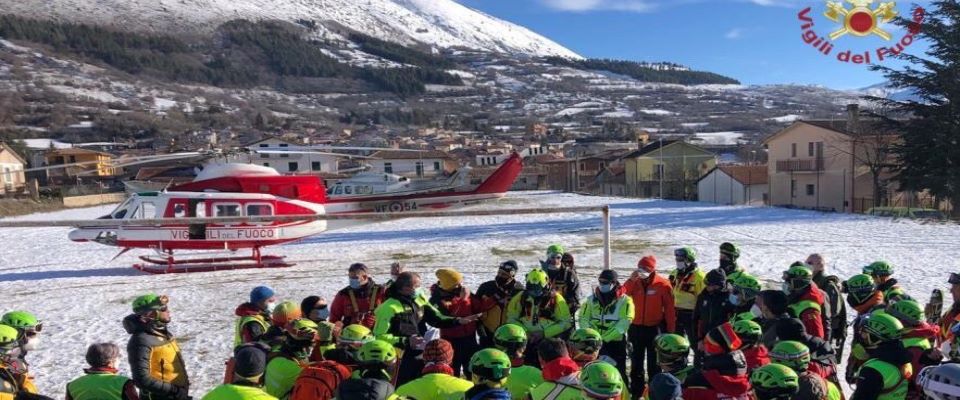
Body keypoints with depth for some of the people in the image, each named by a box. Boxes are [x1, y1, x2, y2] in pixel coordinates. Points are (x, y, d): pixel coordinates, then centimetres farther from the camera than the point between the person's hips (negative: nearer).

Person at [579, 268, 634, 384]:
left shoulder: (624, 300, -7)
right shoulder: (592, 299, 5)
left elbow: (624, 323, -16)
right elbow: (583, 318, 3)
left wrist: (605, 338, -20)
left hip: (615, 343, -4)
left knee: (618, 373, 2)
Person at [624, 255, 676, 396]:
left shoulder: (663, 285, -12)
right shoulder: (635, 283, -2)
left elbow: (670, 309, -8)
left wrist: (671, 331, -7)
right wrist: (631, 279, -21)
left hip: (655, 328, -4)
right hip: (636, 327, 4)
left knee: (654, 363, 6)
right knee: (636, 362, 14)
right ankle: (636, 391, 26)